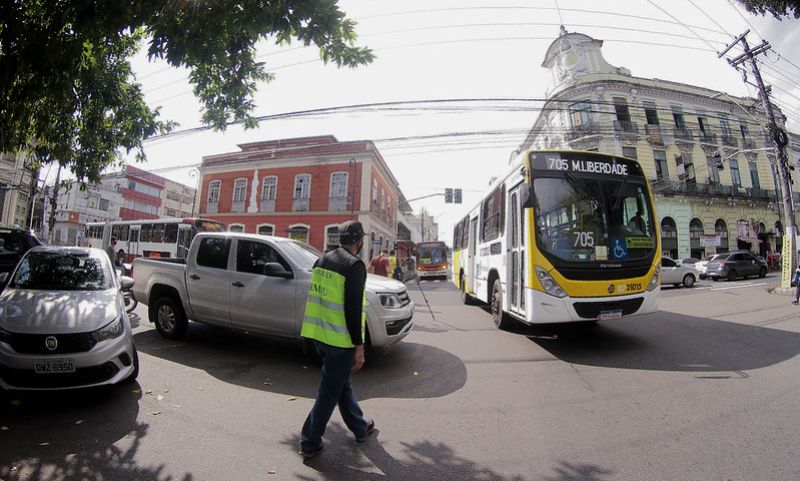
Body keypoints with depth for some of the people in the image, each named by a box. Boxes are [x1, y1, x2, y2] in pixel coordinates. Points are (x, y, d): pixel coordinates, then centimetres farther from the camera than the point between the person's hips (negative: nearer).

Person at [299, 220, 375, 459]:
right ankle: (310, 443, 24)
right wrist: (359, 345, -14)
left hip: (317, 334, 9)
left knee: (342, 383, 22)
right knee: (330, 391, 10)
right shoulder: (354, 265, -17)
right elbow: (353, 308, -20)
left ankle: (361, 428, 40)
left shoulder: (322, 260, 8)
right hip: (340, 339, -8)